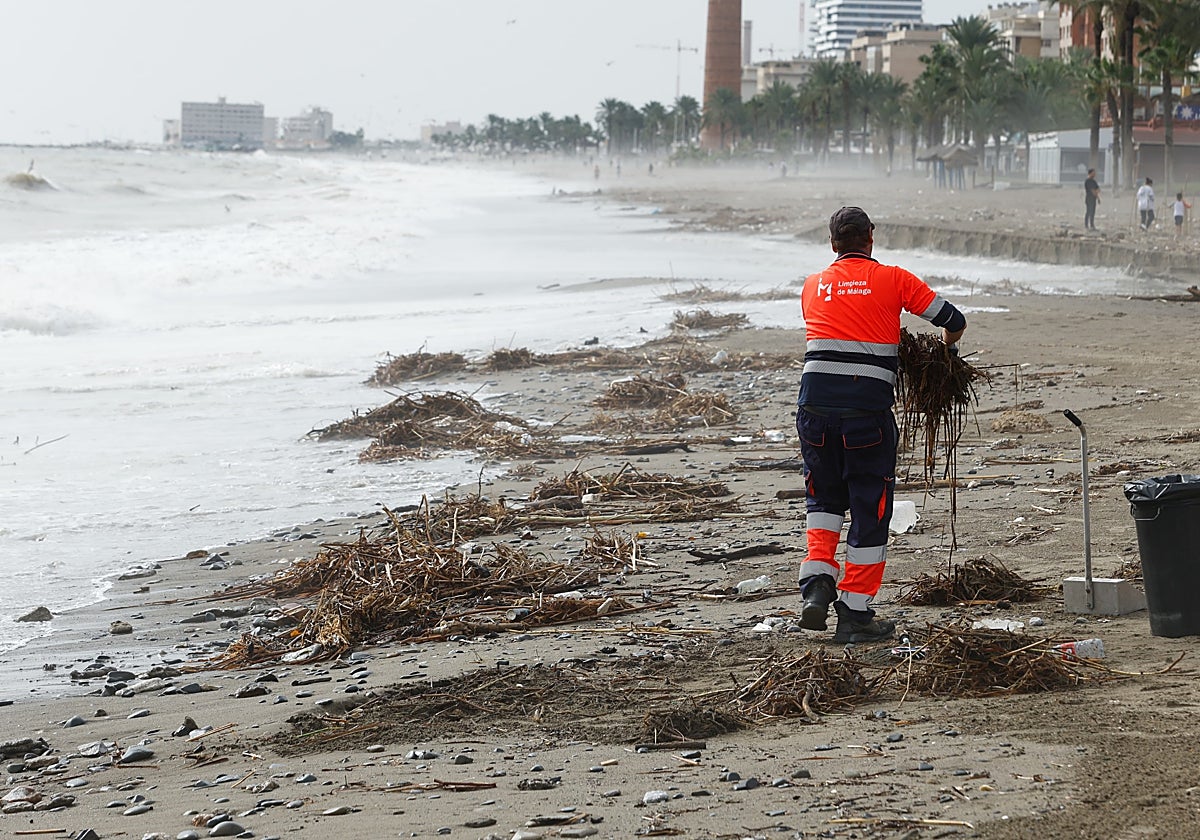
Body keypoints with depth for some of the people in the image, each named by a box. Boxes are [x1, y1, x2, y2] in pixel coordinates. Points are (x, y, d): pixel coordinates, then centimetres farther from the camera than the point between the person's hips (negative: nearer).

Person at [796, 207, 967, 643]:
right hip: (868, 406, -3)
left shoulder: (813, 286, 14)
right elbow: (954, 321, 8)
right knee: (870, 509, 7)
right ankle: (855, 613, 10)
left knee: (824, 497, 24)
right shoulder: (893, 279, 5)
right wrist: (944, 348, 31)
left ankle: (817, 580, 5)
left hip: (815, 403, 3)